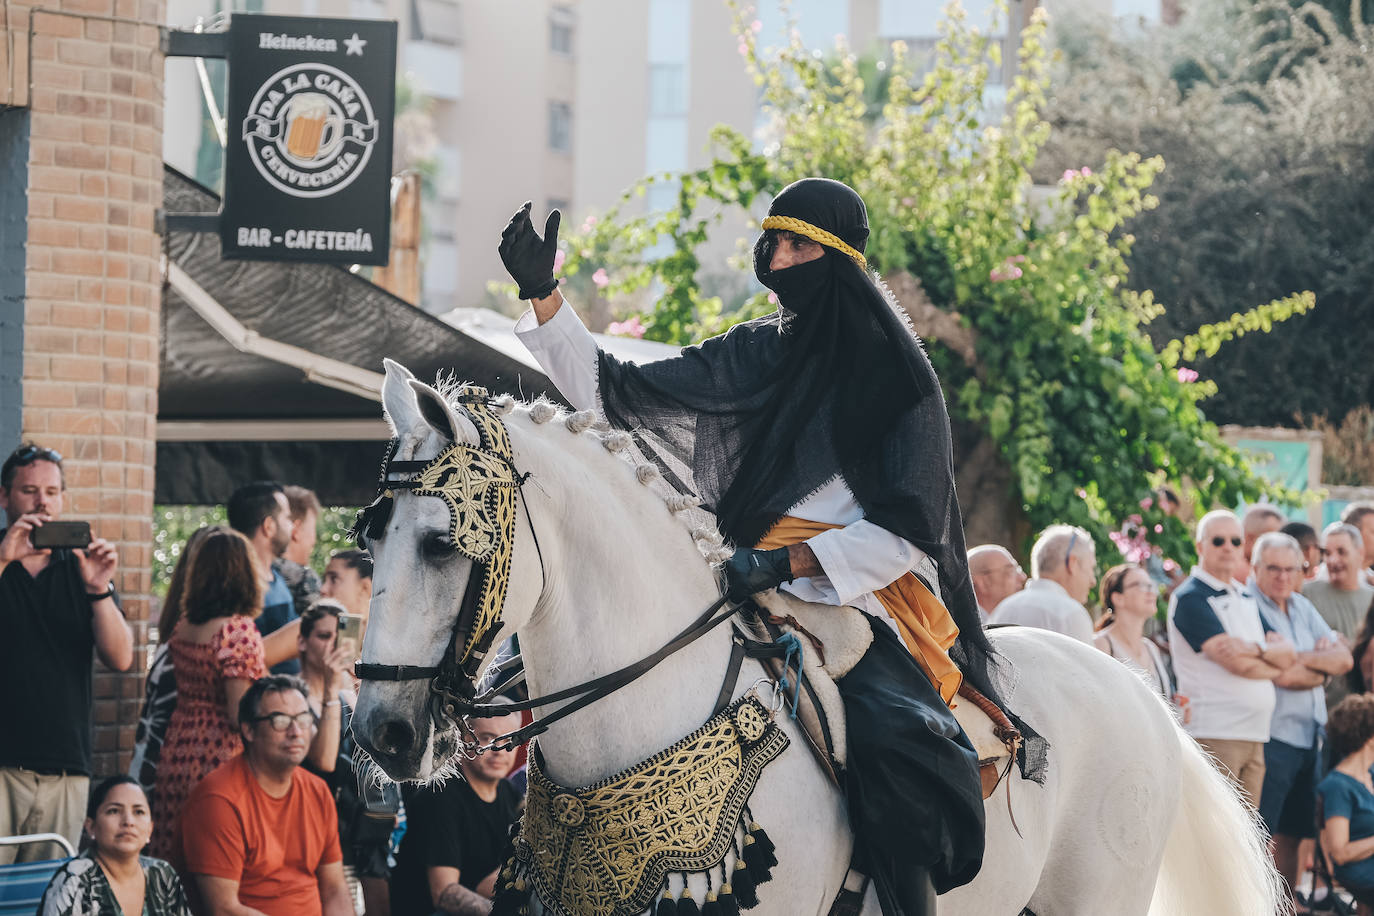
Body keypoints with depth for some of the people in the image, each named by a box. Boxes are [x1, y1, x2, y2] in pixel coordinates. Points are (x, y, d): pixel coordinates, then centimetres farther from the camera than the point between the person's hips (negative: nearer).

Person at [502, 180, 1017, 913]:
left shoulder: (897, 376, -1)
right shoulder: (754, 358, 15)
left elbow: (907, 530, -6)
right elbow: (614, 396, 13)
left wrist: (789, 562, -18)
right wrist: (541, 296, 3)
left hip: (865, 597, -6)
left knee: (892, 739, -34)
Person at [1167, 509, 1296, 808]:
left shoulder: (1245, 601, 21)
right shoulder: (1190, 598, -5)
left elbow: (1288, 653, 10)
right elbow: (1238, 664, -15)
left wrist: (1254, 649, -11)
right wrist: (1274, 663, 4)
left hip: (1254, 735, 8)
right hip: (1213, 735, -8)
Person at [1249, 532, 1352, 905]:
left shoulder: (1302, 608, 16)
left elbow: (1344, 659, 6)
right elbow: (1282, 676, -19)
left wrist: (1304, 659, -10)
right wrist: (1323, 668, -3)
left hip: (1310, 736, 8)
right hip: (1272, 737, -8)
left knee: (1292, 834, 11)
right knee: (1261, 836, -7)